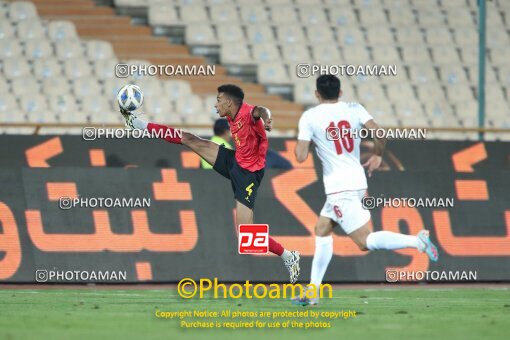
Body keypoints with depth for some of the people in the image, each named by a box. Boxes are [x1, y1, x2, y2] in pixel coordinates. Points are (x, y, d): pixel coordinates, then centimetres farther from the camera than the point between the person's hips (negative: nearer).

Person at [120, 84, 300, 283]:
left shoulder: (247, 113, -26)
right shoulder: (232, 117, 1)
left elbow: (259, 111, -50)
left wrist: (265, 117, -70)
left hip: (248, 173, -9)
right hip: (234, 161, 9)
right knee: (190, 140, 9)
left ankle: (289, 257, 3)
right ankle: (137, 123, 20)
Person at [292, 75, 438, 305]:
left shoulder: (309, 117, -5)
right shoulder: (354, 109, 6)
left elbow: (300, 157, -9)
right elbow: (378, 133, -7)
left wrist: (301, 140, 13)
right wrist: (377, 155, 12)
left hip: (338, 187, -7)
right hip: (358, 181, 7)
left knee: (365, 241, -9)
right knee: (322, 230, 18)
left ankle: (416, 241, -28)